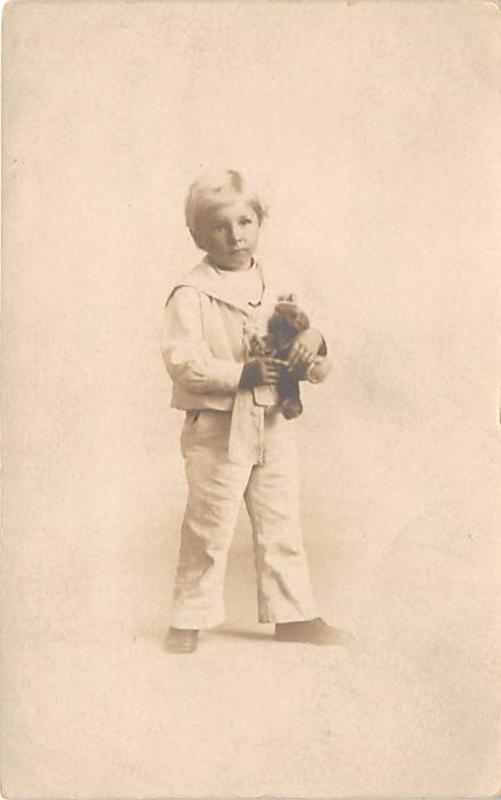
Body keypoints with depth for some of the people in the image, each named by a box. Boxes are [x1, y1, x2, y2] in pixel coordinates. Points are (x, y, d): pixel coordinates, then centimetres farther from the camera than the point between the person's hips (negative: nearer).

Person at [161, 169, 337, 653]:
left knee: (281, 523, 12)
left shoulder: (277, 291, 9)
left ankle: (291, 614, 25)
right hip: (217, 429, -5)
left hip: (272, 426, 5)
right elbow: (182, 360, -17)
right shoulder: (191, 294, -7)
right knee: (209, 528, 2)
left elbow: (317, 371, 12)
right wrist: (242, 374, -25)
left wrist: (312, 344, -11)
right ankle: (190, 618, 17)